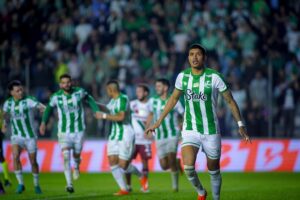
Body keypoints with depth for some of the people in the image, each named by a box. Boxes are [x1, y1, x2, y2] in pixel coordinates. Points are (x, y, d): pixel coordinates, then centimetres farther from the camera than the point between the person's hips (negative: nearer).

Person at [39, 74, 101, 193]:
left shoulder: (79, 92, -8)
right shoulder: (56, 97, -7)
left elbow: (89, 99, 12)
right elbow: (49, 108, 11)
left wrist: (96, 110, 0)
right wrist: (43, 122, 7)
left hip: (79, 130, 1)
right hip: (64, 132, -1)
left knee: (76, 155, 10)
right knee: (65, 155, -16)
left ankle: (76, 167, 49)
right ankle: (69, 184, -15)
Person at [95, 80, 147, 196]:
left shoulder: (123, 99, -17)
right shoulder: (113, 100, 10)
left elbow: (121, 117, -27)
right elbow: (108, 109, 32)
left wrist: (104, 116, -20)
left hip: (125, 135, -9)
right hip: (114, 135, 9)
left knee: (123, 165, -6)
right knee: (112, 162, -2)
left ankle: (141, 177, 21)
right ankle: (124, 189, 4)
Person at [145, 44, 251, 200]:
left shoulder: (214, 77, -10)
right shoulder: (182, 77, -1)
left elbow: (230, 101, -3)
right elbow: (173, 99, 13)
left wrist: (240, 125, -8)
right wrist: (158, 122, 13)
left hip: (211, 131, -1)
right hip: (190, 130, 1)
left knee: (213, 170, 8)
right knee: (188, 167, -18)